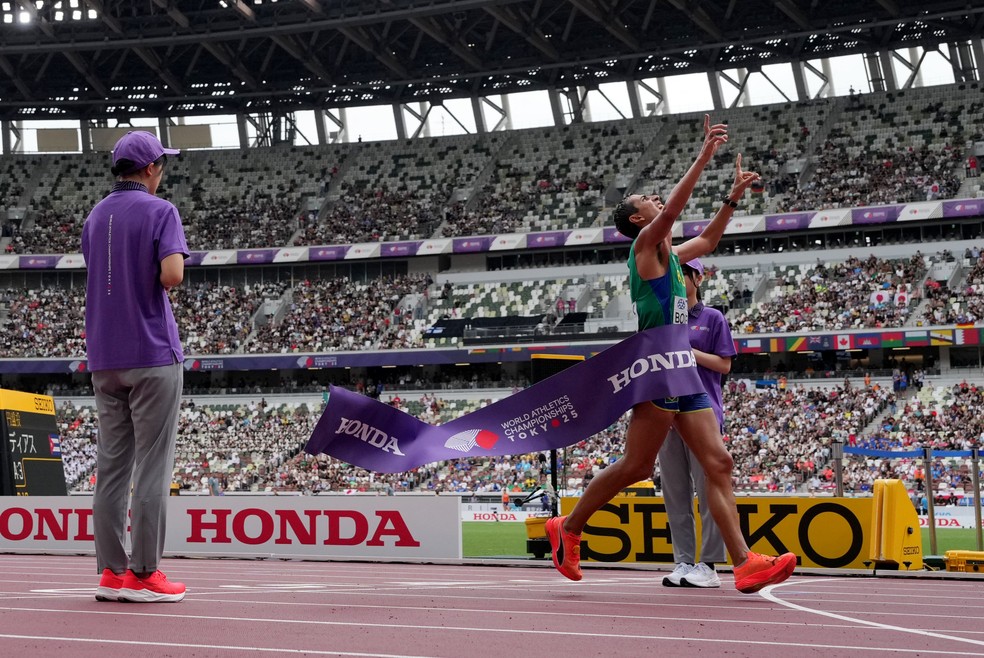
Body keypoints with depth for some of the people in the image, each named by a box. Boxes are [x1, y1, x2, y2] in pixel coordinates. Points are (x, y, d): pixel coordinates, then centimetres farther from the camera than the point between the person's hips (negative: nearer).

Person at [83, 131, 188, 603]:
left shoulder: (94, 217, 15)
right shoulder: (159, 210, -6)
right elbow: (172, 274, -19)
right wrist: (164, 280, 1)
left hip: (104, 357, 7)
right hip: (151, 354, -7)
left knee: (111, 465, 7)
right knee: (152, 467, -4)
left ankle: (111, 572, 8)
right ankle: (144, 575, -5)